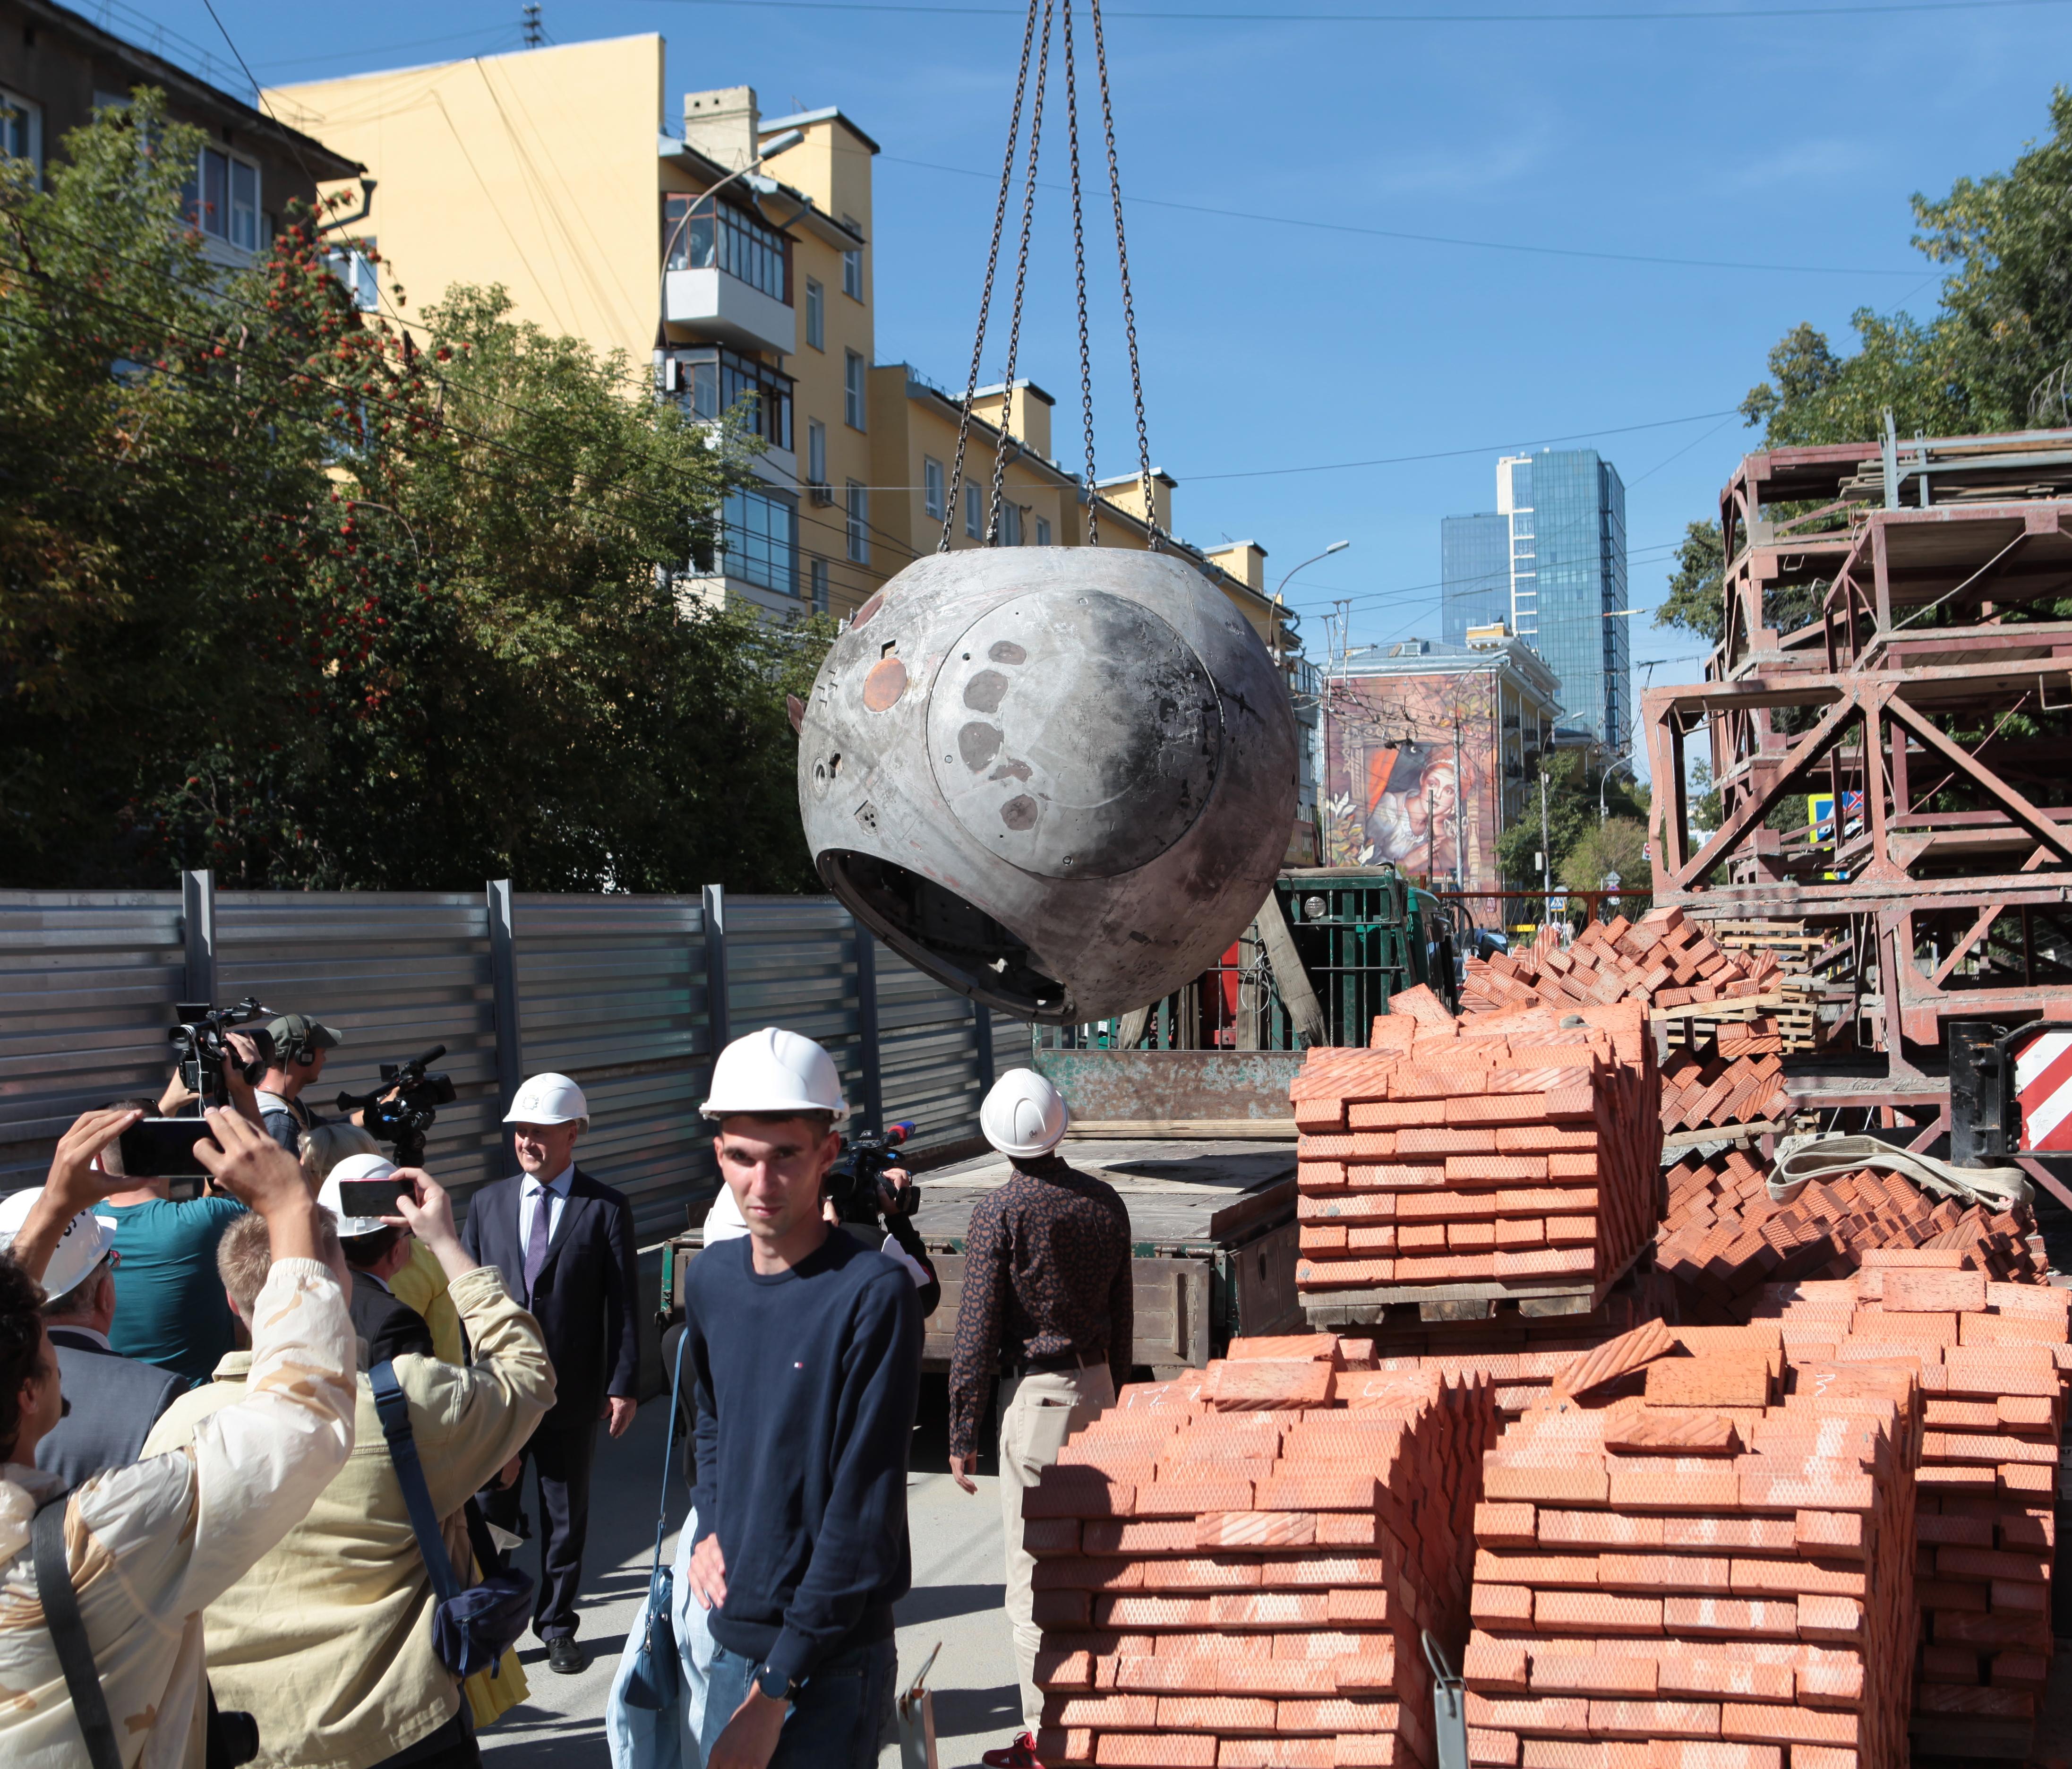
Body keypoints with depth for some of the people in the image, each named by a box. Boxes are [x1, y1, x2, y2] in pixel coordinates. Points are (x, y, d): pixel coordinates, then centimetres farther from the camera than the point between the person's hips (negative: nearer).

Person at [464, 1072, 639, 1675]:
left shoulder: (606, 1209, -3)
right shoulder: (487, 1204, 6)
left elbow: (624, 1304, -4)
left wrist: (622, 1385, -9)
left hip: (571, 1393, -2)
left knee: (566, 1517, 11)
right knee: (488, 1517, 8)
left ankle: (557, 1625, 25)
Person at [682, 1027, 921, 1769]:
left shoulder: (873, 1294, -18)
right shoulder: (710, 1278, 3)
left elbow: (863, 1511, -19)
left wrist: (775, 1690, -18)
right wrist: (709, 1526, 5)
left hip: (827, 1660, -6)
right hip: (733, 1638, 6)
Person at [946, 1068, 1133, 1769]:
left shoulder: (999, 1212, -14)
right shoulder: (1104, 1202, 3)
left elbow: (976, 1333, -12)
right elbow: (1122, 1315, 11)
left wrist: (962, 1433, -4)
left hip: (1036, 1391, -6)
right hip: (1097, 1381, 6)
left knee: (1034, 1575, 0)